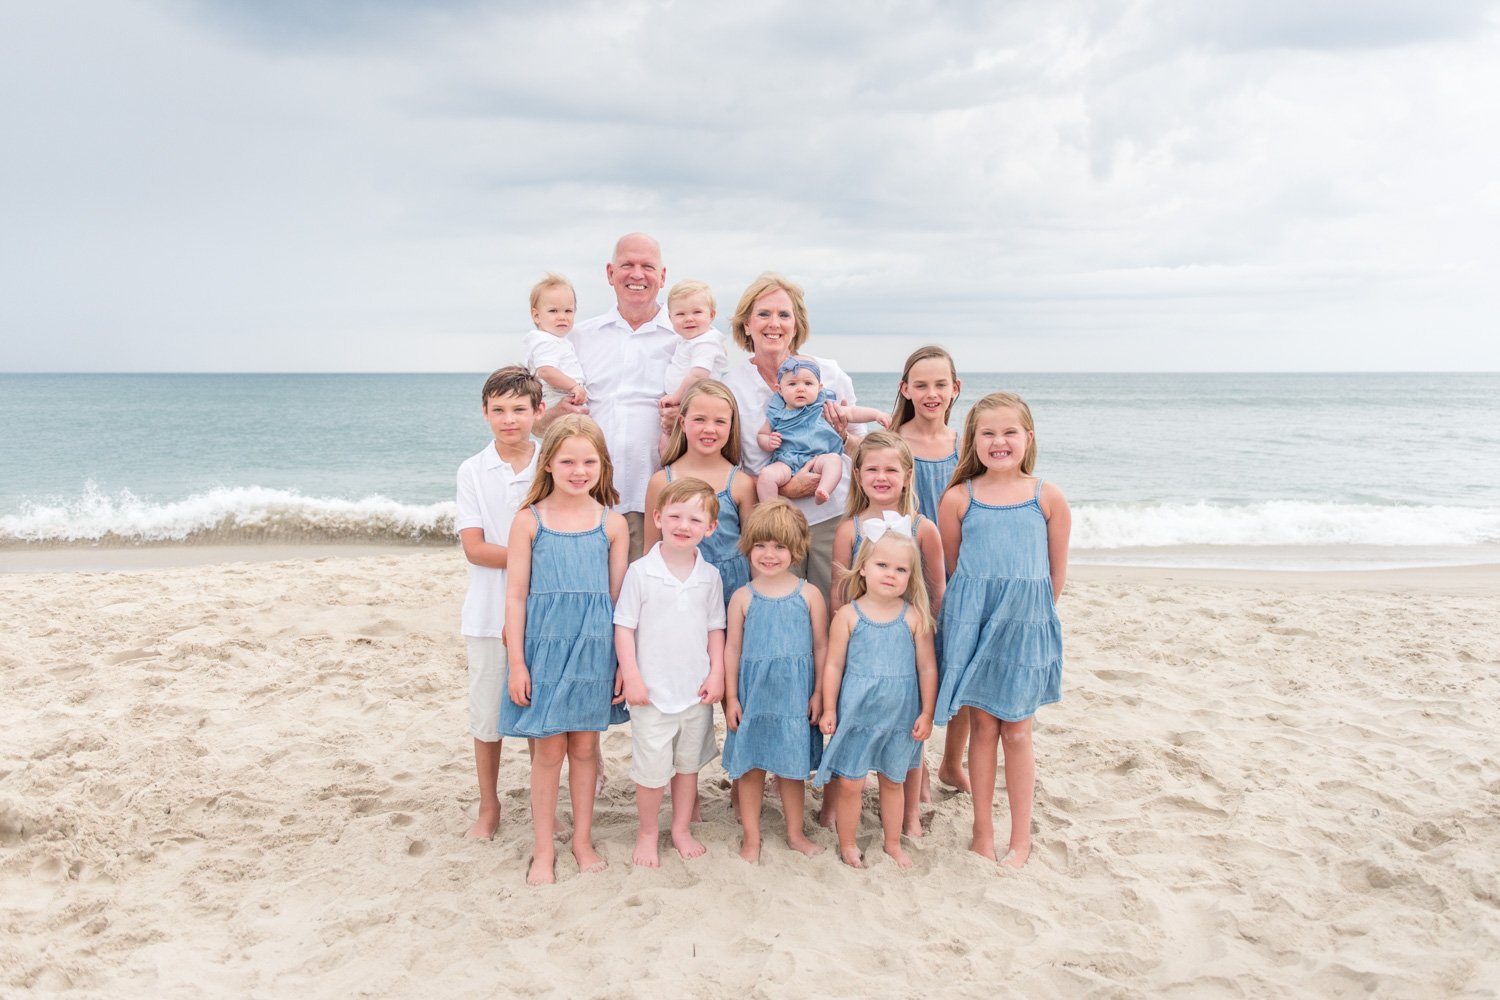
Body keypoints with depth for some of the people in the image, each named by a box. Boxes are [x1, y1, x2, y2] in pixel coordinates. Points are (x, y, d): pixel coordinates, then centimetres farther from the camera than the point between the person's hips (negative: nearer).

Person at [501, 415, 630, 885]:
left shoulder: (612, 524, 1)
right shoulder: (529, 521, -3)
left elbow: (619, 595, 5)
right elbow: (516, 595, -2)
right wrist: (516, 662, -5)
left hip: (594, 649, 1)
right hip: (544, 646, -1)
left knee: (585, 745, 12)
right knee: (548, 749, 6)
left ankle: (583, 839, 29)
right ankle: (543, 847, 21)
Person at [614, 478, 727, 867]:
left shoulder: (710, 576, 0)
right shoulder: (640, 572, -10)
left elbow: (716, 629, 7)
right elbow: (624, 628, -7)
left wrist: (717, 675, -1)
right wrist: (631, 677, -12)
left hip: (697, 691, 3)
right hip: (653, 691, -3)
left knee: (689, 764, 17)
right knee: (651, 769, 5)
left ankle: (682, 829, 34)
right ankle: (647, 833, 27)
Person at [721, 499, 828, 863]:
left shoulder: (809, 595, -3)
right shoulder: (742, 597, -2)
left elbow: (821, 646, 2)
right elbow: (732, 648, 2)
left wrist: (818, 693, 0)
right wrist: (730, 697, -1)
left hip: (795, 694, 0)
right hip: (752, 692, 0)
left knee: (793, 765, 12)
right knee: (750, 765, 8)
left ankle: (796, 833, 29)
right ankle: (750, 836, 23)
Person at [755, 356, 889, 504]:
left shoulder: (824, 407, 10)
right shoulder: (776, 414, 11)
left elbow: (852, 413, 13)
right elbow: (761, 435, 22)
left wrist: (876, 414, 0)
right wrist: (769, 442, -1)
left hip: (819, 458, 0)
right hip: (787, 462, 0)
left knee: (834, 459, -31)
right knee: (766, 475, -27)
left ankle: (822, 493, -44)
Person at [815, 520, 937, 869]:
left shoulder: (915, 617, -5)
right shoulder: (848, 615, -8)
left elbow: (927, 666, 0)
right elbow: (834, 665, -3)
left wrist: (926, 713, -1)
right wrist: (828, 710, -2)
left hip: (901, 715, 2)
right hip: (856, 713, -1)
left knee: (894, 780, 17)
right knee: (849, 783, 5)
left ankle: (893, 842, 36)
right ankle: (847, 843, 26)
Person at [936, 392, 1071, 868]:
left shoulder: (1048, 498, -3)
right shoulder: (958, 498, -3)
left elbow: (1057, 572, 5)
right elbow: (953, 566, 6)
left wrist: (1030, 612, 6)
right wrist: (982, 609, 3)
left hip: (1027, 621, 0)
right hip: (971, 620, 0)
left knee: (1016, 730, 7)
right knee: (982, 725, 8)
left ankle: (1021, 837, 20)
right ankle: (983, 830, 23)